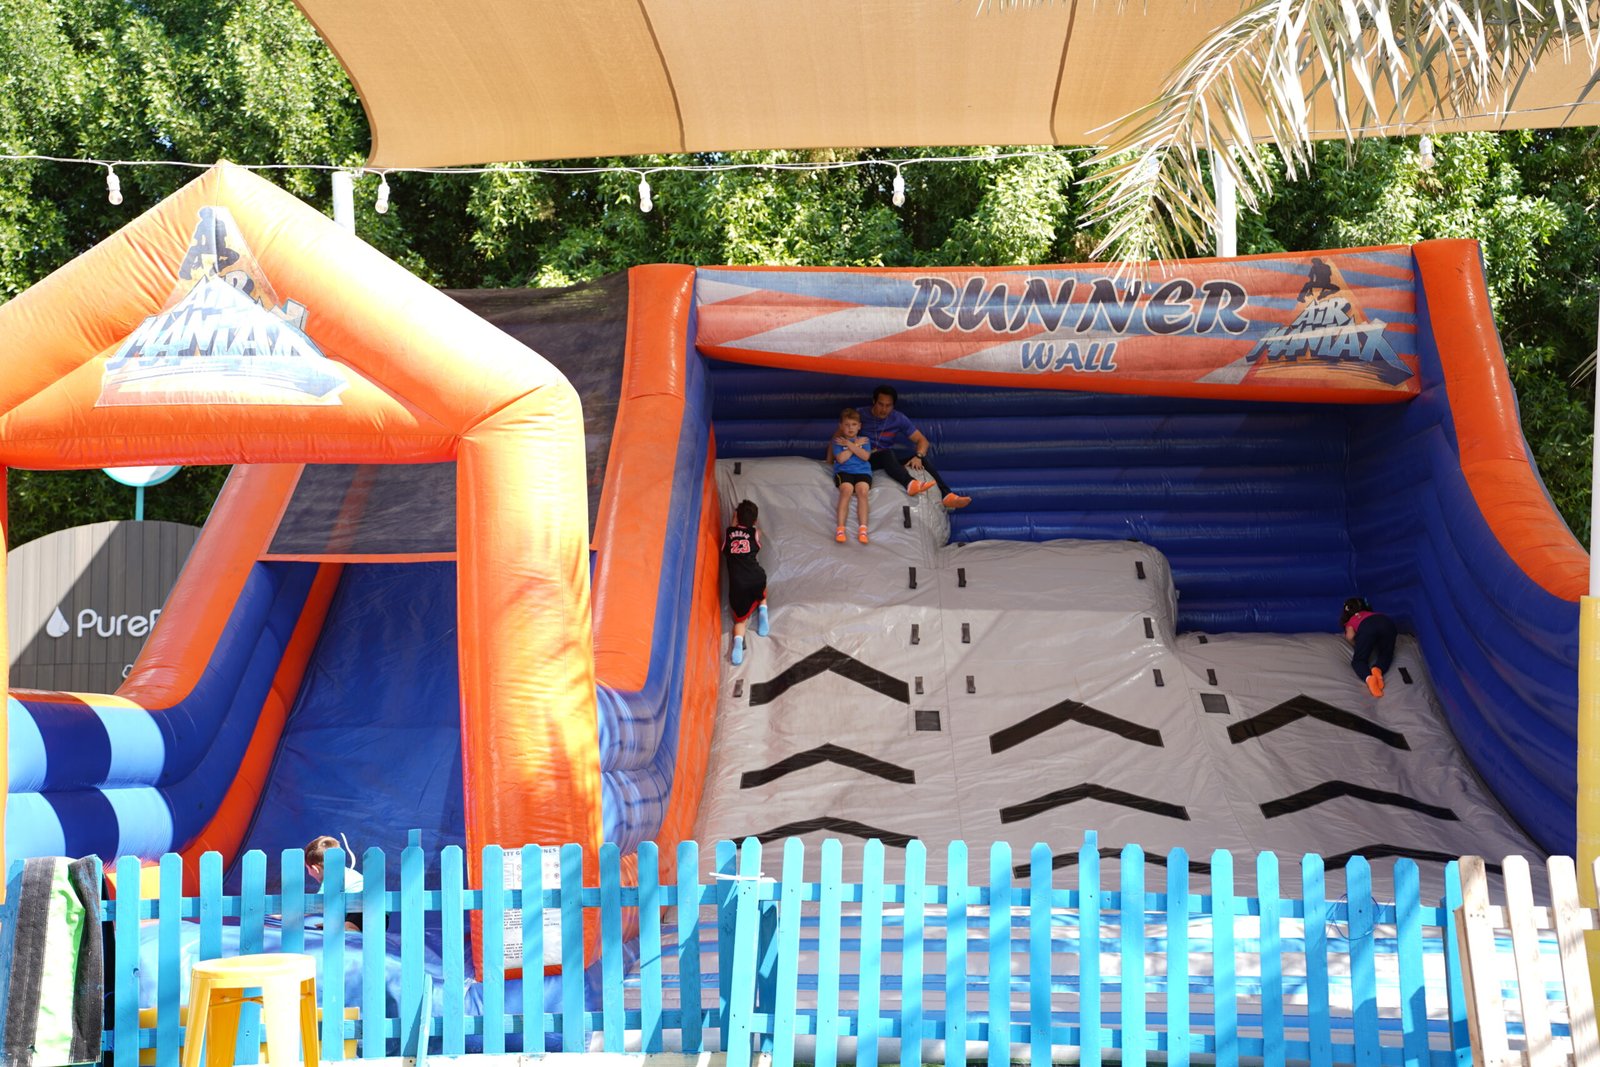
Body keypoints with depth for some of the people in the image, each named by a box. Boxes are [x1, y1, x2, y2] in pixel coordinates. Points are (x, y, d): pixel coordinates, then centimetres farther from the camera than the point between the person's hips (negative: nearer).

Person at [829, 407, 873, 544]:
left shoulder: (864, 440, 21)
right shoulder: (838, 441, 15)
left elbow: (865, 456, 1)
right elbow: (841, 458, -3)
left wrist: (849, 444, -1)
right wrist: (856, 445, 4)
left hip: (863, 471, 1)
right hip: (844, 471, -1)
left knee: (862, 490, -31)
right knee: (846, 490, -33)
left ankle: (863, 528, -40)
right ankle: (840, 528, -40)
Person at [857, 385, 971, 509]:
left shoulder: (899, 419, 5)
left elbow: (922, 440, 1)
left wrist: (918, 456, -20)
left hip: (886, 459, 4)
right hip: (864, 459, -4)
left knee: (922, 458, -19)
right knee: (888, 453, -37)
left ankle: (947, 495, -34)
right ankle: (910, 484, -63)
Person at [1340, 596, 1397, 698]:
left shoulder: (1350, 621, 32)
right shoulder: (1370, 613, 46)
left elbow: (1350, 636, 14)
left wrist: (1359, 646, 32)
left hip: (1366, 626, -3)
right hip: (1387, 622, 3)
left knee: (1359, 660, 5)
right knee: (1386, 654, 20)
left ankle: (1368, 677, -29)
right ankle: (1378, 668, -16)